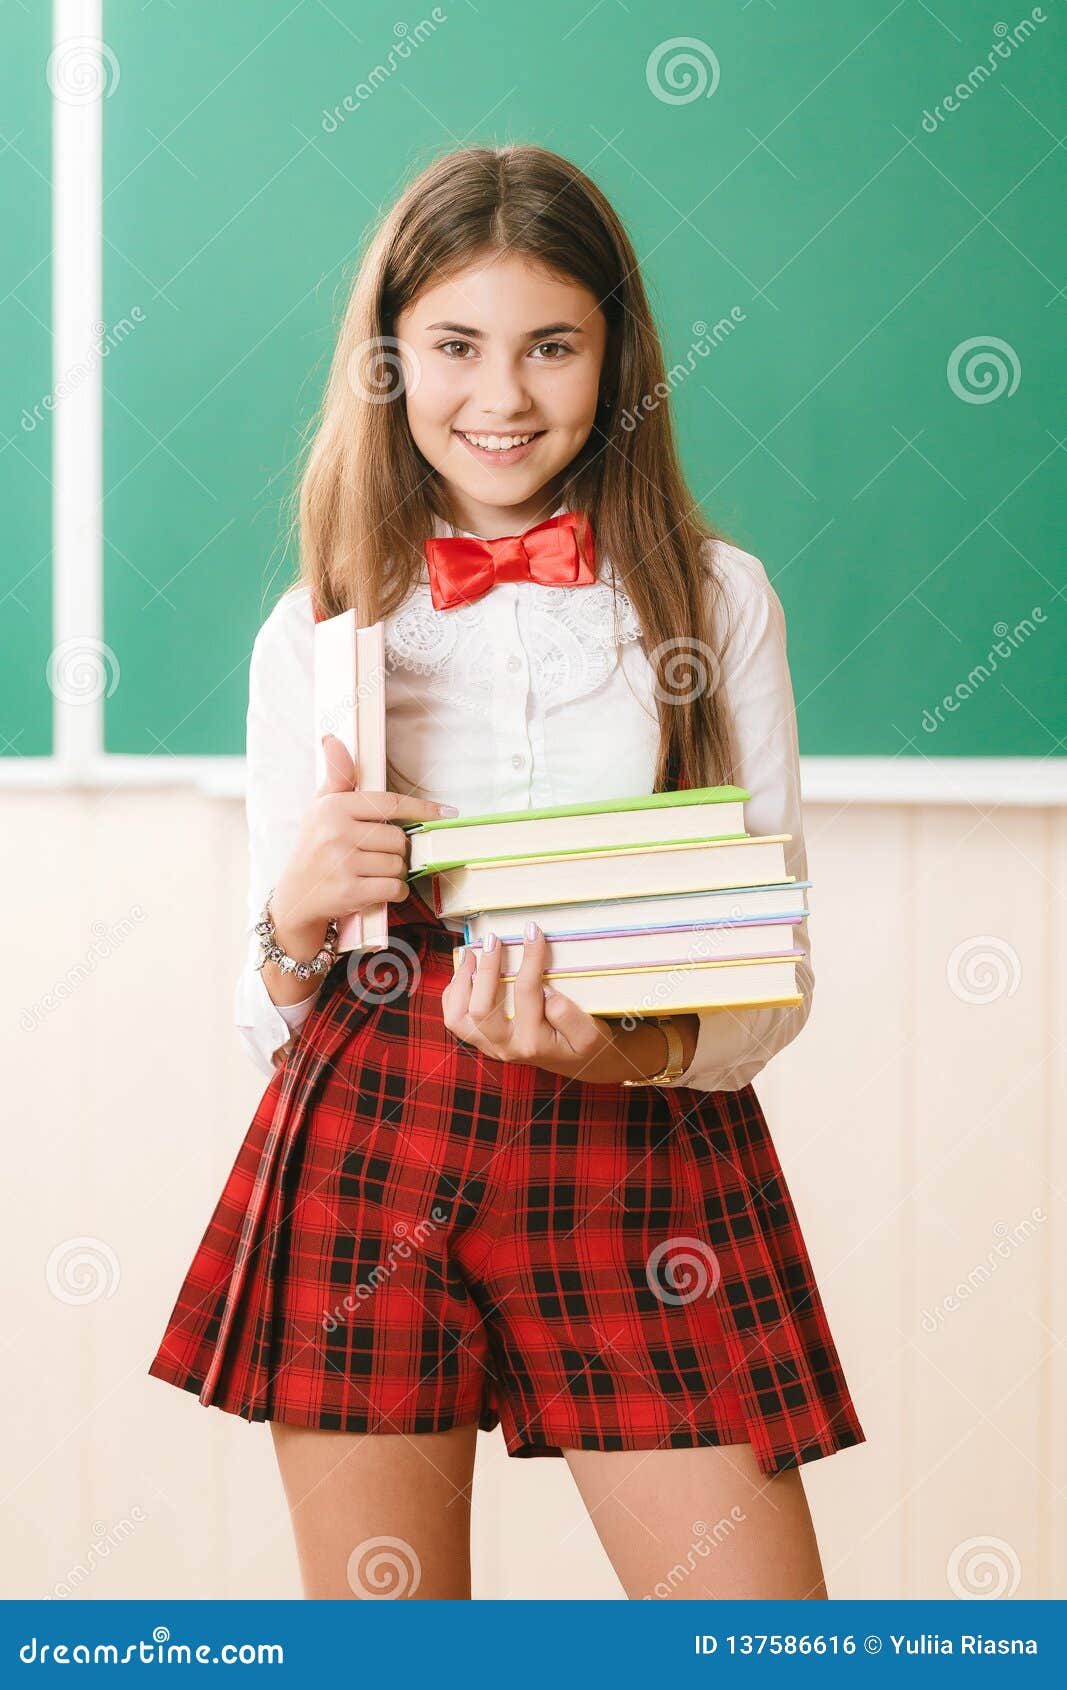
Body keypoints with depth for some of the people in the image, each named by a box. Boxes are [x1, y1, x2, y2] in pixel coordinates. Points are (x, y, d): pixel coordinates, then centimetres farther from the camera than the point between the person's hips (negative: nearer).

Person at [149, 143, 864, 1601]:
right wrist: (297, 921, -11)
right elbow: (271, 1015, 12)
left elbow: (781, 975, 5)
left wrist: (635, 1048, -16)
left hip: (648, 1162, 0)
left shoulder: (718, 600, 7)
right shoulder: (314, 634, 9)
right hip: (367, 1159, 1)